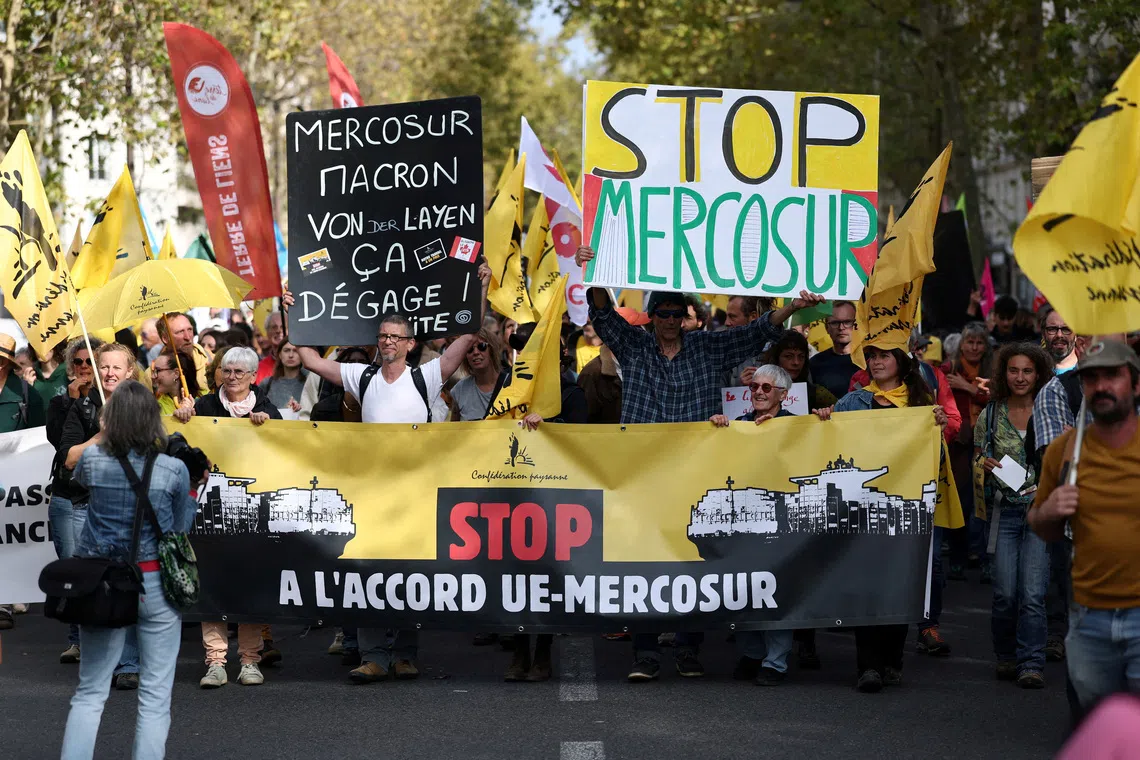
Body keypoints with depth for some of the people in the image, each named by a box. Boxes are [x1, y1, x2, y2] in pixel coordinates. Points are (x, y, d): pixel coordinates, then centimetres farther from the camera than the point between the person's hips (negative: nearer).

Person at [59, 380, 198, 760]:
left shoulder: (92, 459, -4)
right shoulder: (173, 469, -11)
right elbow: (181, 527, 2)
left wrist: (104, 437, 33)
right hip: (156, 585, -2)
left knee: (89, 692, 11)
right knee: (155, 694, 5)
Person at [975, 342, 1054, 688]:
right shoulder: (990, 415, 8)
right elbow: (976, 460, 15)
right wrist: (985, 466, -7)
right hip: (1004, 512, 1)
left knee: (1033, 594, -10)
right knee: (1005, 594, -4)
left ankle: (1032, 664, -4)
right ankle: (1006, 657, 16)